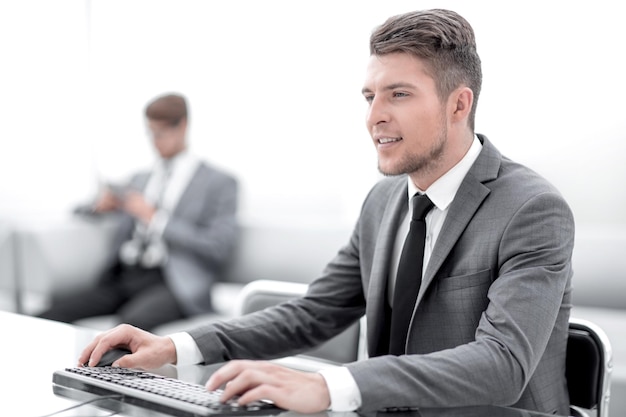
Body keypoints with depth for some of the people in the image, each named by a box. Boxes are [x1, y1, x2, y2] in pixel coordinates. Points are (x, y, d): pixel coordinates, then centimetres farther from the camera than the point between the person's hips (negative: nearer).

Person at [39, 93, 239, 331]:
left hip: (173, 283, -5)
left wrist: (156, 218, -7)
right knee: (54, 310, -20)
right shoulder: (140, 179, 26)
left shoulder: (219, 183, 7)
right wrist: (104, 206, 3)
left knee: (131, 321, -37)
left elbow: (219, 248, -6)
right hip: (122, 279, 6)